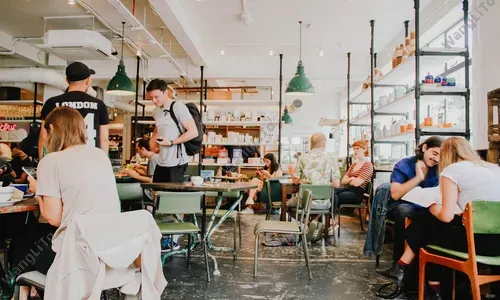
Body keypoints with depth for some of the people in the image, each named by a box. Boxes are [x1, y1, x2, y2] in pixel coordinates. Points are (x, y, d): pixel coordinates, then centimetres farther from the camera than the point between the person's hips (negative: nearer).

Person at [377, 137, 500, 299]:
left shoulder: (452, 170, -2)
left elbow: (446, 216, -7)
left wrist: (434, 208, 13)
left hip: (480, 239, -6)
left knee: (425, 220, 16)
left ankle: (401, 269, 29)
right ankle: (434, 285, 28)